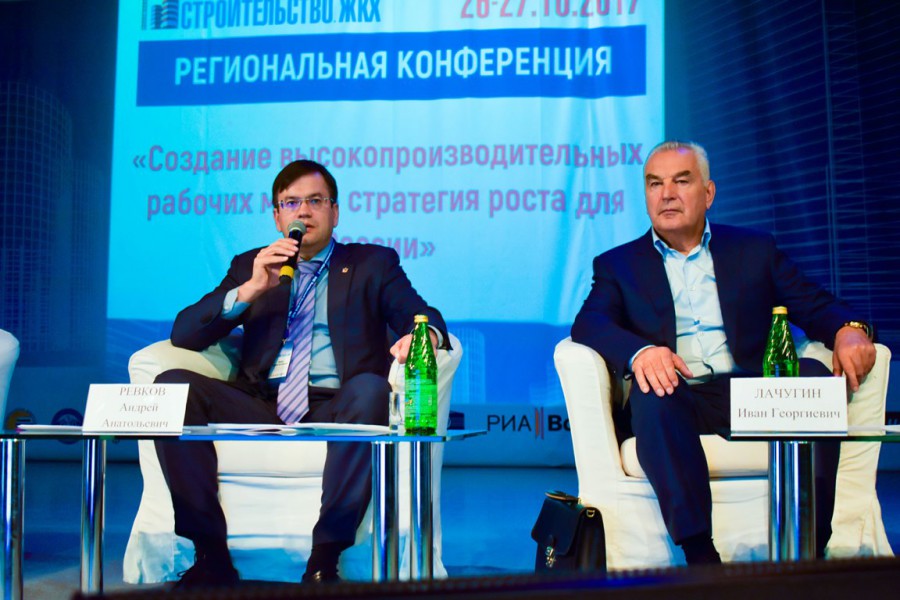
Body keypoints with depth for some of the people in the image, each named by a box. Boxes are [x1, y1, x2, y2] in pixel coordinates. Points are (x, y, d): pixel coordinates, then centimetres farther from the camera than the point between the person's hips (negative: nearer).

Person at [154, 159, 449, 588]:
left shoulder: (374, 263, 19)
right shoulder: (251, 265, 22)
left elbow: (424, 319, 4)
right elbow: (184, 335, 12)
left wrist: (423, 335, -22)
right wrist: (250, 290, -4)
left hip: (336, 409, -2)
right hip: (261, 407, 2)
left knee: (372, 389, -36)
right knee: (171, 385, -22)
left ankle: (324, 560, -29)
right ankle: (211, 552, -18)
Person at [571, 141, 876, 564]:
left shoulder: (754, 249, 21)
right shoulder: (618, 264, 17)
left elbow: (816, 306, 14)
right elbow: (588, 323, -2)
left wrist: (849, 328, -12)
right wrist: (639, 351, -24)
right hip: (676, 397, -1)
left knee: (813, 375, -26)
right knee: (652, 392, -34)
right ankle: (700, 554, -39)